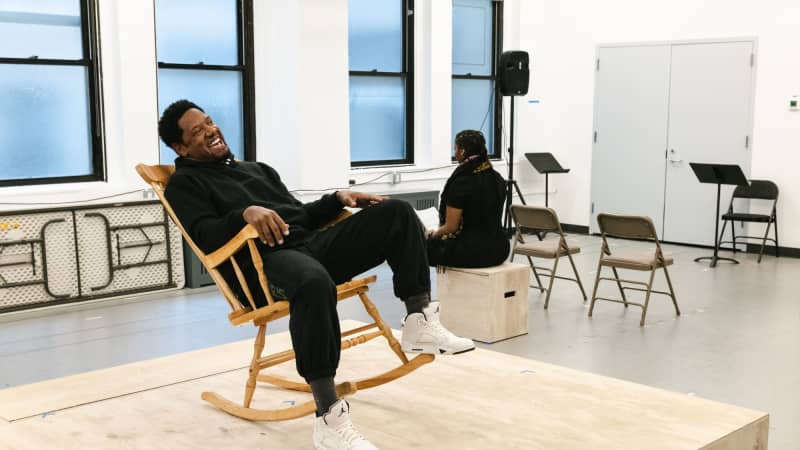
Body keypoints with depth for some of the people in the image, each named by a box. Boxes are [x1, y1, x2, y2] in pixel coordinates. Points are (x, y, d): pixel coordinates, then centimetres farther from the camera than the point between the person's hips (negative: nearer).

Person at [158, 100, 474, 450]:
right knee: (314, 282, -44)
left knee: (396, 212, -7)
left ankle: (420, 324, -9)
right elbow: (205, 236, -9)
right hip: (264, 263, -7)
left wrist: (337, 198, 14)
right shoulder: (185, 185, 11)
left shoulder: (256, 169, 32)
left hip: (311, 245, 7)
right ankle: (329, 419, -40)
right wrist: (244, 214, -28)